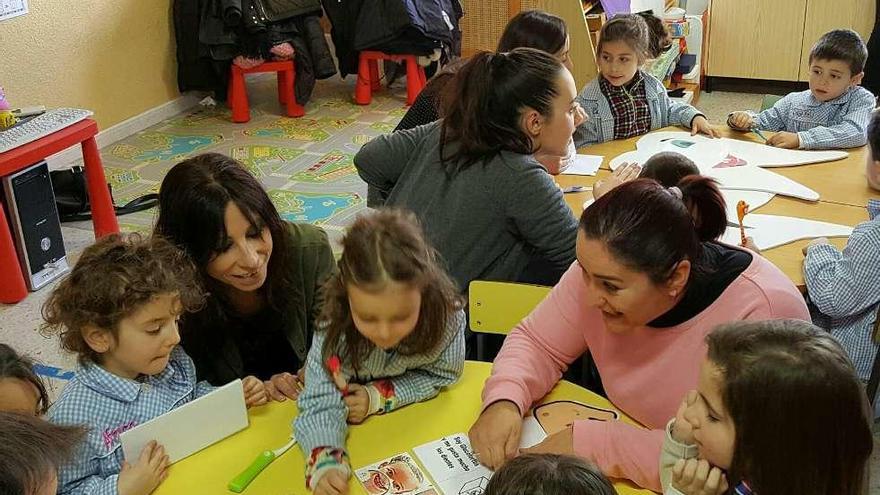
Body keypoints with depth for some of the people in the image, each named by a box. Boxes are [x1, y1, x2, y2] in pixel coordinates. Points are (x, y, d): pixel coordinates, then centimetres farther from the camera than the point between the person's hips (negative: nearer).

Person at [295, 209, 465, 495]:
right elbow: (320, 404, -31)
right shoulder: (335, 329, -33)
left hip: (425, 413, 3)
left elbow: (441, 374, -14)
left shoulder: (446, 312, -31)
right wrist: (325, 462, -49)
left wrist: (379, 396, -24)